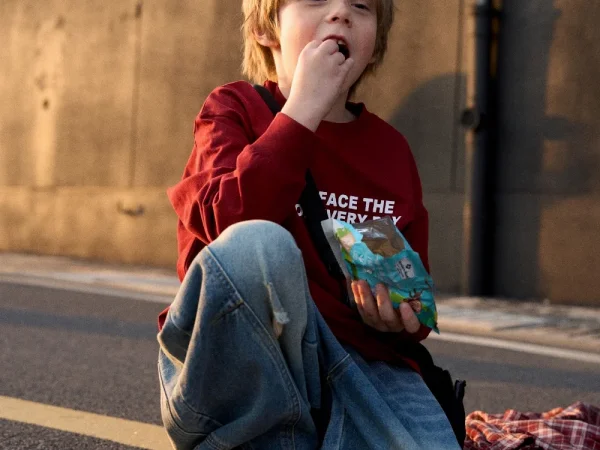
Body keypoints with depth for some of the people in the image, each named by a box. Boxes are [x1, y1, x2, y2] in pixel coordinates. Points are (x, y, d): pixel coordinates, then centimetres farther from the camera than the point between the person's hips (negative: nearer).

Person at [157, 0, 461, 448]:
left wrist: (403, 316, -5)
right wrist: (304, 108, -15)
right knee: (259, 244, -35)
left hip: (360, 356, 3)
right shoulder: (235, 108, 4)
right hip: (240, 359, -2)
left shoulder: (393, 149, 14)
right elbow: (231, 220, -17)